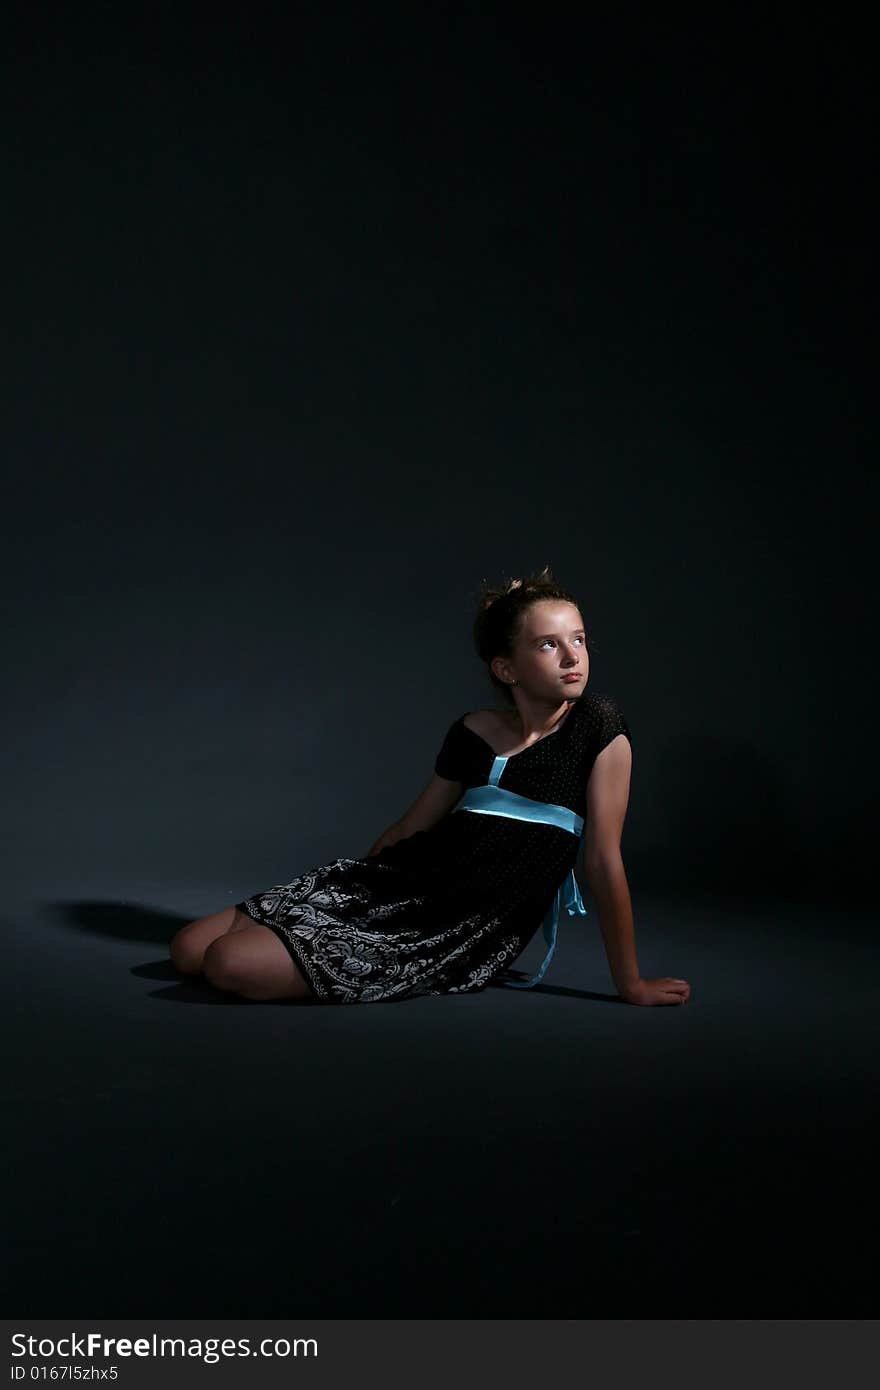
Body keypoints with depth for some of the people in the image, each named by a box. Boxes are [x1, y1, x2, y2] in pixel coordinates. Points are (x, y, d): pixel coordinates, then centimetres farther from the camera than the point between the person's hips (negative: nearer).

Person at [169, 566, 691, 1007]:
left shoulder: (600, 725, -9)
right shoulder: (473, 731, 5)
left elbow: (605, 858, -8)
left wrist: (631, 982, -5)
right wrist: (345, 888, 20)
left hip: (468, 931, -5)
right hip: (401, 880, 5)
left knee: (232, 964, -19)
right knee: (190, 949, 1)